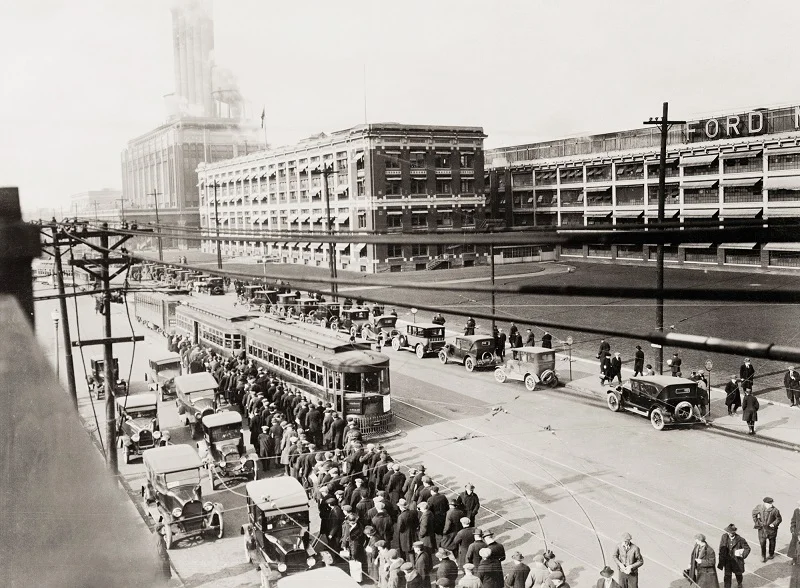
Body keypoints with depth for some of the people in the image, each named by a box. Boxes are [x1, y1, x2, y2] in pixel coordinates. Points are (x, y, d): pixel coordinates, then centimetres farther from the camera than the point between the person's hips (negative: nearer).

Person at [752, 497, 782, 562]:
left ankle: (771, 554, 42)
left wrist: (774, 524, -18)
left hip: (771, 529, -1)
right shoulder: (759, 507, -13)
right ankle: (763, 556, 18)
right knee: (762, 543, 0)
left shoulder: (774, 510, -19)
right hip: (762, 528, 1)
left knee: (772, 542, 19)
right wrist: (756, 521, 4)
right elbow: (754, 512, 8)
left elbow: (779, 519, -5)